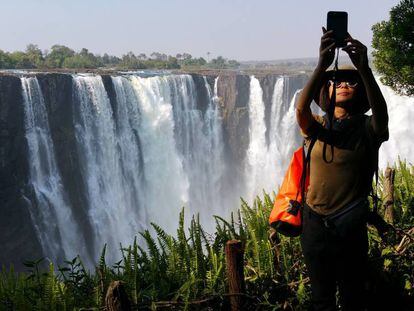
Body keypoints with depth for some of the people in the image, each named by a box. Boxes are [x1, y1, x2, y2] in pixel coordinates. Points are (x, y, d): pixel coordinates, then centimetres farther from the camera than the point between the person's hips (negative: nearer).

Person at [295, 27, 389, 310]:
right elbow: (301, 108, -25)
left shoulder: (367, 128, -3)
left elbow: (381, 112, -28)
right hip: (316, 223, 1)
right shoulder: (317, 126, -1)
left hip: (352, 227, -1)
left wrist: (364, 68, -43)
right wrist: (322, 65, -39)